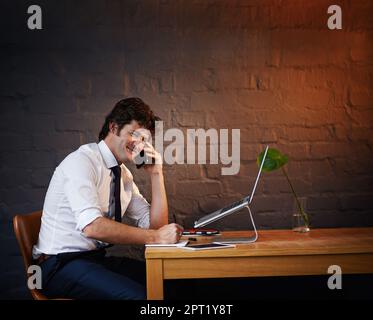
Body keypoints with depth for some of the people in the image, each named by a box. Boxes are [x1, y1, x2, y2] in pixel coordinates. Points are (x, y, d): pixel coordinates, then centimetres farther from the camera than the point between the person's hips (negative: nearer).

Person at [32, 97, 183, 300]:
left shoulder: (124, 174, 10)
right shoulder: (82, 161, -14)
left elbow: (155, 224, 9)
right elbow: (92, 226, -29)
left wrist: (156, 174, 1)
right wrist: (154, 237, -28)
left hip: (97, 259, 8)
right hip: (61, 265, -7)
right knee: (137, 294, -29)